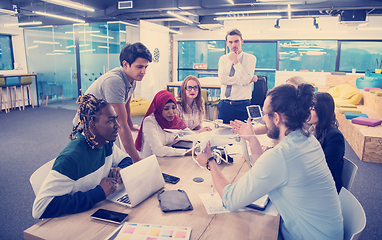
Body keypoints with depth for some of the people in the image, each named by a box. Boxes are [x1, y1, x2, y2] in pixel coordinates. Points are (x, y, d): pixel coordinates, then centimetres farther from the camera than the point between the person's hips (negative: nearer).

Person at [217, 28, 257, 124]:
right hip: (225, 104, 2)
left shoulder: (250, 58, 0)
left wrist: (236, 62, -12)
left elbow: (246, 80, -14)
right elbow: (222, 79, -9)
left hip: (242, 105, -2)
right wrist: (243, 80, -12)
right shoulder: (223, 59, 8)